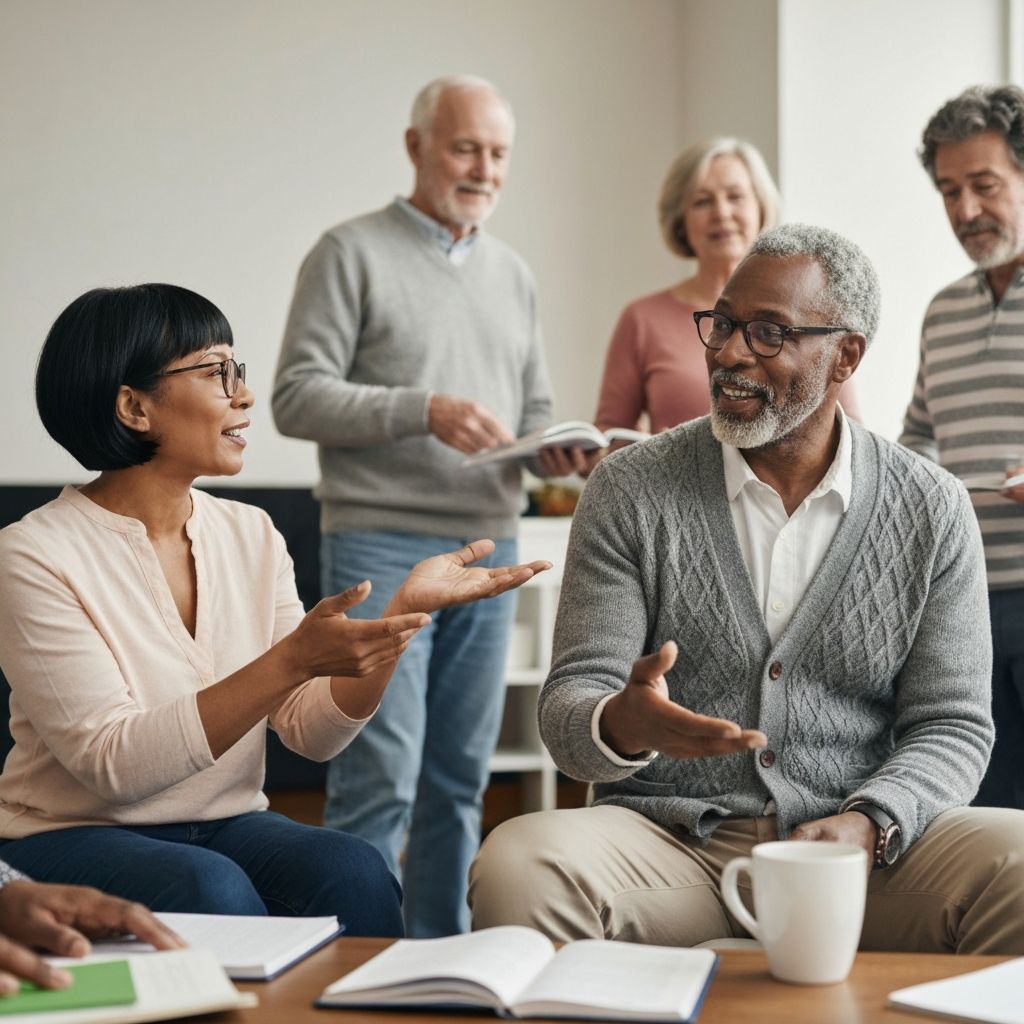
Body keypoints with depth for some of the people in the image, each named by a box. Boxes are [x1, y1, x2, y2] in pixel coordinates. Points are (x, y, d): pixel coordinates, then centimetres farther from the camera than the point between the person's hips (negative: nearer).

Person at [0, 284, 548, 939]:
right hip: (71, 837, -4)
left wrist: (404, 611, -16)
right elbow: (113, 763, -22)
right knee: (211, 887, -34)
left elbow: (314, 733, -1)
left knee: (354, 873, -26)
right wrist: (294, 659, -29)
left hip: (226, 825, 5)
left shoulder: (251, 535, 5)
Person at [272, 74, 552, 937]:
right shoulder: (353, 253, -2)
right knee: (381, 775, -9)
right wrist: (425, 412, -20)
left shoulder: (513, 275, 17)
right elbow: (297, 397, -9)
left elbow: (536, 409, 21)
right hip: (382, 547, -6)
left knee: (460, 776, 10)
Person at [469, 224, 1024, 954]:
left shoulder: (933, 511, 5)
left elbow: (951, 726, 5)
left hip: (858, 848, 1)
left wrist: (867, 824, -16)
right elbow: (569, 707, -1)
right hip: (670, 839, 0)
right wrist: (623, 727, -27)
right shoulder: (632, 491, 2)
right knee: (518, 864, -32)